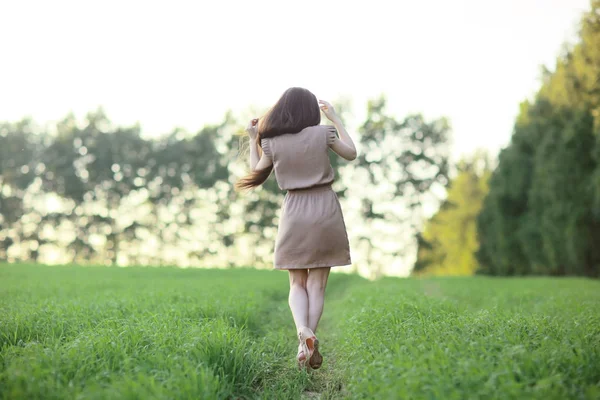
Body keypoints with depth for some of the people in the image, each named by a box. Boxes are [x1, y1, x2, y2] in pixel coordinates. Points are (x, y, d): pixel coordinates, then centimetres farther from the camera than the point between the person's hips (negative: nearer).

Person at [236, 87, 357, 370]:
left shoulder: (271, 142, -1)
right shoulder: (322, 133, -4)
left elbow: (257, 174, 14)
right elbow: (351, 154, 12)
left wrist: (253, 139, 19)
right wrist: (335, 118, 17)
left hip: (295, 212, 1)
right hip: (325, 209, -1)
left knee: (297, 284, 10)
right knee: (316, 285, 6)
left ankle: (303, 330, -16)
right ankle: (306, 345, 0)